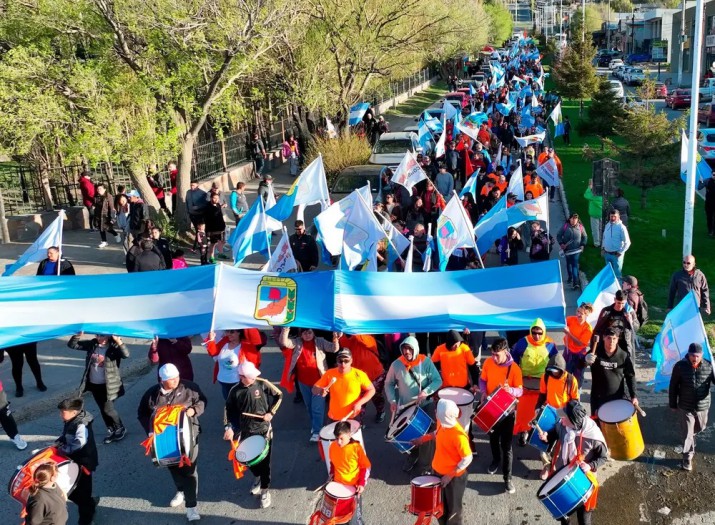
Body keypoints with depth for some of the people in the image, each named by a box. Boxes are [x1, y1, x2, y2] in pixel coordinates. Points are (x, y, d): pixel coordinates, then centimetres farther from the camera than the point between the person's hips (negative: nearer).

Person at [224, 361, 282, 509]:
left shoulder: (262, 384, -13)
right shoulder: (235, 391, -8)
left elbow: (279, 395, 0)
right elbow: (229, 409, 5)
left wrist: (271, 412, -9)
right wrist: (228, 427, -5)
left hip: (263, 430, -2)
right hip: (246, 432, 2)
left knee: (264, 461, 4)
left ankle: (265, 490, 20)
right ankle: (257, 477, 46)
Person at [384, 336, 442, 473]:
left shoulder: (426, 362, -13)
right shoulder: (396, 364, -10)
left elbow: (438, 380, -11)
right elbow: (389, 383, 2)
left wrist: (426, 391, -27)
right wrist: (392, 400, -11)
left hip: (425, 405, -2)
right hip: (405, 407, 2)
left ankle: (425, 465, 19)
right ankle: (411, 458, 42)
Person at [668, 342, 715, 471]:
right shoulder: (680, 366, -16)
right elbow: (673, 386, -6)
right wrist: (673, 404, -1)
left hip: (703, 407, 3)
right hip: (685, 407, -3)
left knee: (700, 428, 26)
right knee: (687, 434, 4)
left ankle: (690, 435, 58)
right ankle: (687, 457, 21)